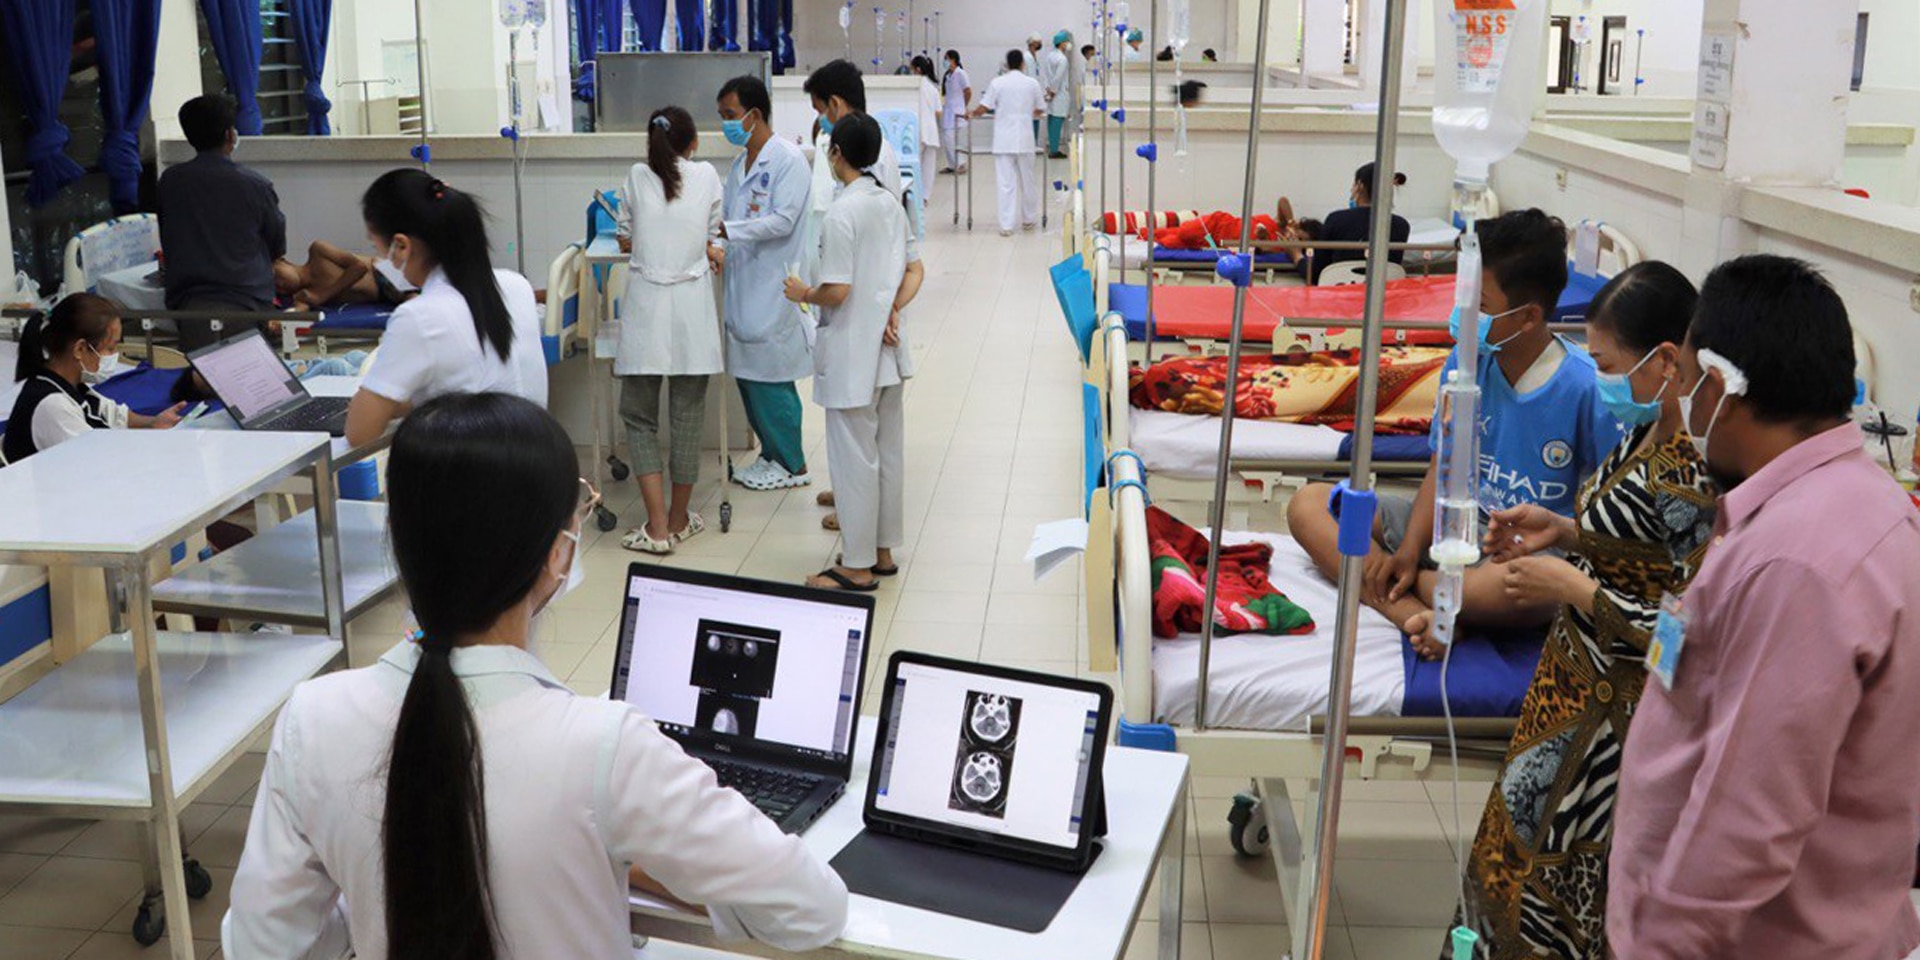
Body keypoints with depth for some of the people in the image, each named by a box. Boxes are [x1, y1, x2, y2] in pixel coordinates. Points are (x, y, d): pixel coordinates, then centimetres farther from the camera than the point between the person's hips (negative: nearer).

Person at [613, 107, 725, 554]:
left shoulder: (638, 177, 3)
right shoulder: (707, 175, 3)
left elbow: (626, 240, 9)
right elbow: (711, 239, 9)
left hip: (646, 306, 0)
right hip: (692, 308, 1)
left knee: (638, 415, 8)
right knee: (688, 417, 9)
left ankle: (657, 528, 0)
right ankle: (680, 521, 19)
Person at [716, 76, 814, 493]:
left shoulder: (789, 160, -11)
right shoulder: (739, 165, 14)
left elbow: (782, 221, -20)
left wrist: (724, 231, -24)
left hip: (772, 289, -8)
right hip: (741, 284, 8)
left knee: (769, 378, -4)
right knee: (747, 375, 13)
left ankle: (793, 465, 8)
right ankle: (771, 454, 25)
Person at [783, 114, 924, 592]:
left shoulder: (843, 212, -18)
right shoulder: (891, 204, 8)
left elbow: (837, 291, -21)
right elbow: (913, 271, 13)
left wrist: (803, 294, -3)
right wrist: (892, 311, 2)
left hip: (851, 353, -8)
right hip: (888, 353, 8)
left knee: (854, 459, 0)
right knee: (888, 452, 15)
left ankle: (857, 566, 9)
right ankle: (883, 551, 27)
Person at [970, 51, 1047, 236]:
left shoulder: (997, 83, -3)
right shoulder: (1032, 83, 2)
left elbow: (983, 108, -6)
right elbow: (1040, 110, 11)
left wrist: (971, 114, 15)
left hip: (1003, 141, -1)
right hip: (1025, 140, 1)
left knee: (1006, 184, -2)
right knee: (1027, 180, 14)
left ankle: (1006, 225, -4)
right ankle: (1029, 219, 26)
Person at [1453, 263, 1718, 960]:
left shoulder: (1692, 476, -27)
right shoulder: (1653, 431, 2)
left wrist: (1573, 587, -20)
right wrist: (1565, 532, 1)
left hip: (1617, 719, -9)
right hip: (1583, 684, 9)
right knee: (1527, 842, 22)